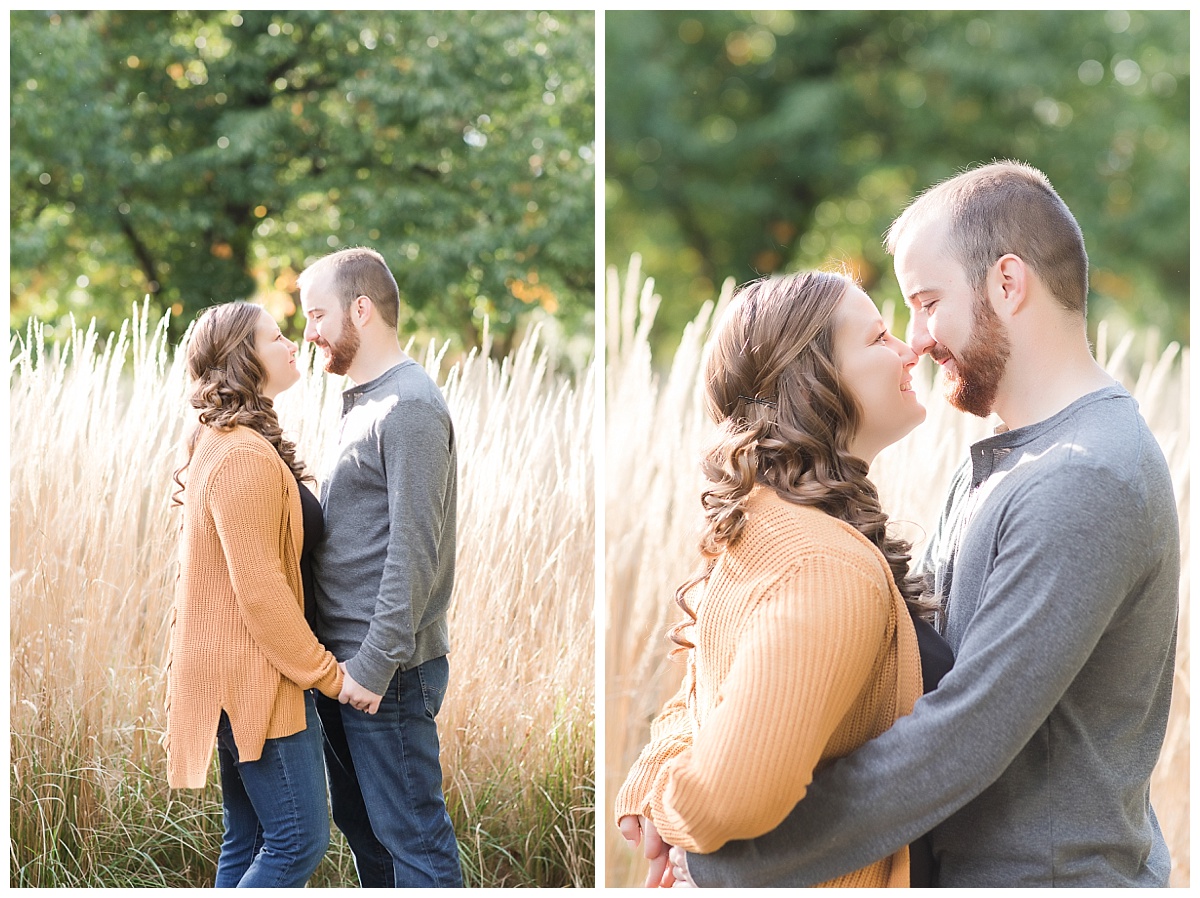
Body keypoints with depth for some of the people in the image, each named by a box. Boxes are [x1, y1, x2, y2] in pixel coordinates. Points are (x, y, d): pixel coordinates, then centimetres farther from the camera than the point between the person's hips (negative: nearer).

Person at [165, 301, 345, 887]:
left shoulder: (219, 444, 15)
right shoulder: (246, 458, -19)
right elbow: (260, 591, -22)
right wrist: (325, 673, -14)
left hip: (231, 673, 11)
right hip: (257, 674, -11)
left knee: (247, 840, 13)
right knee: (299, 839, -7)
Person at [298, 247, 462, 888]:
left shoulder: (410, 407, -15)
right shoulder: (361, 403, 15)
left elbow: (413, 551, -20)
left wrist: (375, 666, -21)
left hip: (386, 670, -10)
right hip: (343, 659, 10)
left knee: (412, 835, -3)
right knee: (359, 823, 18)